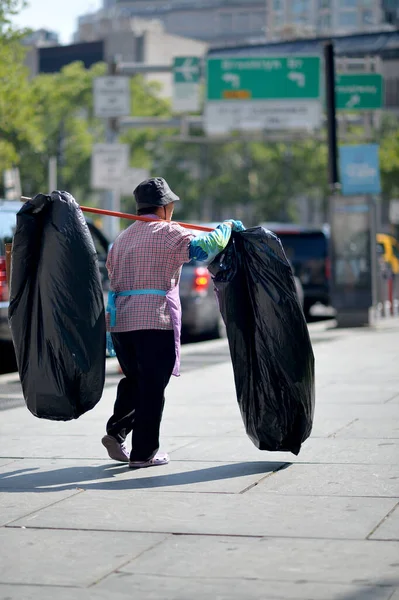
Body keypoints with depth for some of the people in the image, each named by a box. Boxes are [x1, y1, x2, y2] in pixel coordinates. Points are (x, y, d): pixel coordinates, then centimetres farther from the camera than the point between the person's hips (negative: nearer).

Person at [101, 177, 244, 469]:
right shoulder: (167, 232, -2)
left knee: (133, 379, 21)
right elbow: (204, 247, -16)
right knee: (152, 386, -1)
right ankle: (143, 453, 2)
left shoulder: (121, 239, 21)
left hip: (120, 320, 7)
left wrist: (109, 326, 26)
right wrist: (227, 226, 3)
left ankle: (116, 432, 5)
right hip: (155, 320, -7)